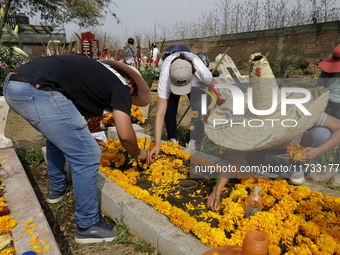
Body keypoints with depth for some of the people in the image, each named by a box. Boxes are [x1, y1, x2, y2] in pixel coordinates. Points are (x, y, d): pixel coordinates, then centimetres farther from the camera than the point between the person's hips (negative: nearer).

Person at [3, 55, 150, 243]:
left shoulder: (100, 72, 26)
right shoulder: (121, 86, 2)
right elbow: (125, 134, -5)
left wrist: (83, 137, 45)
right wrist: (139, 154, 15)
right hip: (38, 91, -11)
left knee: (57, 138, 32)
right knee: (87, 157, -3)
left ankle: (57, 189, 48)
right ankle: (87, 227, 11)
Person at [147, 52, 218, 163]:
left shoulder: (200, 69, -41)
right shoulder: (165, 76, -42)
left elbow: (214, 86, -17)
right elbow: (160, 113, -42)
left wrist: (211, 106, -35)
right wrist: (157, 145, -45)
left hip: (195, 83, 1)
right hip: (171, 80, 0)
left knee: (198, 109, -25)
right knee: (169, 110, -26)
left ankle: (192, 141, 0)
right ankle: (172, 140, 2)